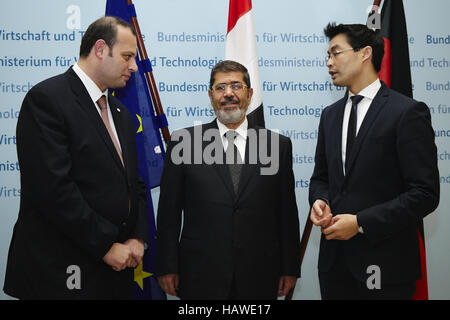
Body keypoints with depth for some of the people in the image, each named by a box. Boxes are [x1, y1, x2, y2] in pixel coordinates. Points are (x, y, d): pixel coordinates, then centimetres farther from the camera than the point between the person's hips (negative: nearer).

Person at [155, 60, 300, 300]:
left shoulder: (278, 145, 5)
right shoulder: (183, 142, 1)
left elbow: (287, 212, 5)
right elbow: (169, 210, 1)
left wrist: (289, 268, 4)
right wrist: (167, 267, -2)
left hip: (258, 277, 1)